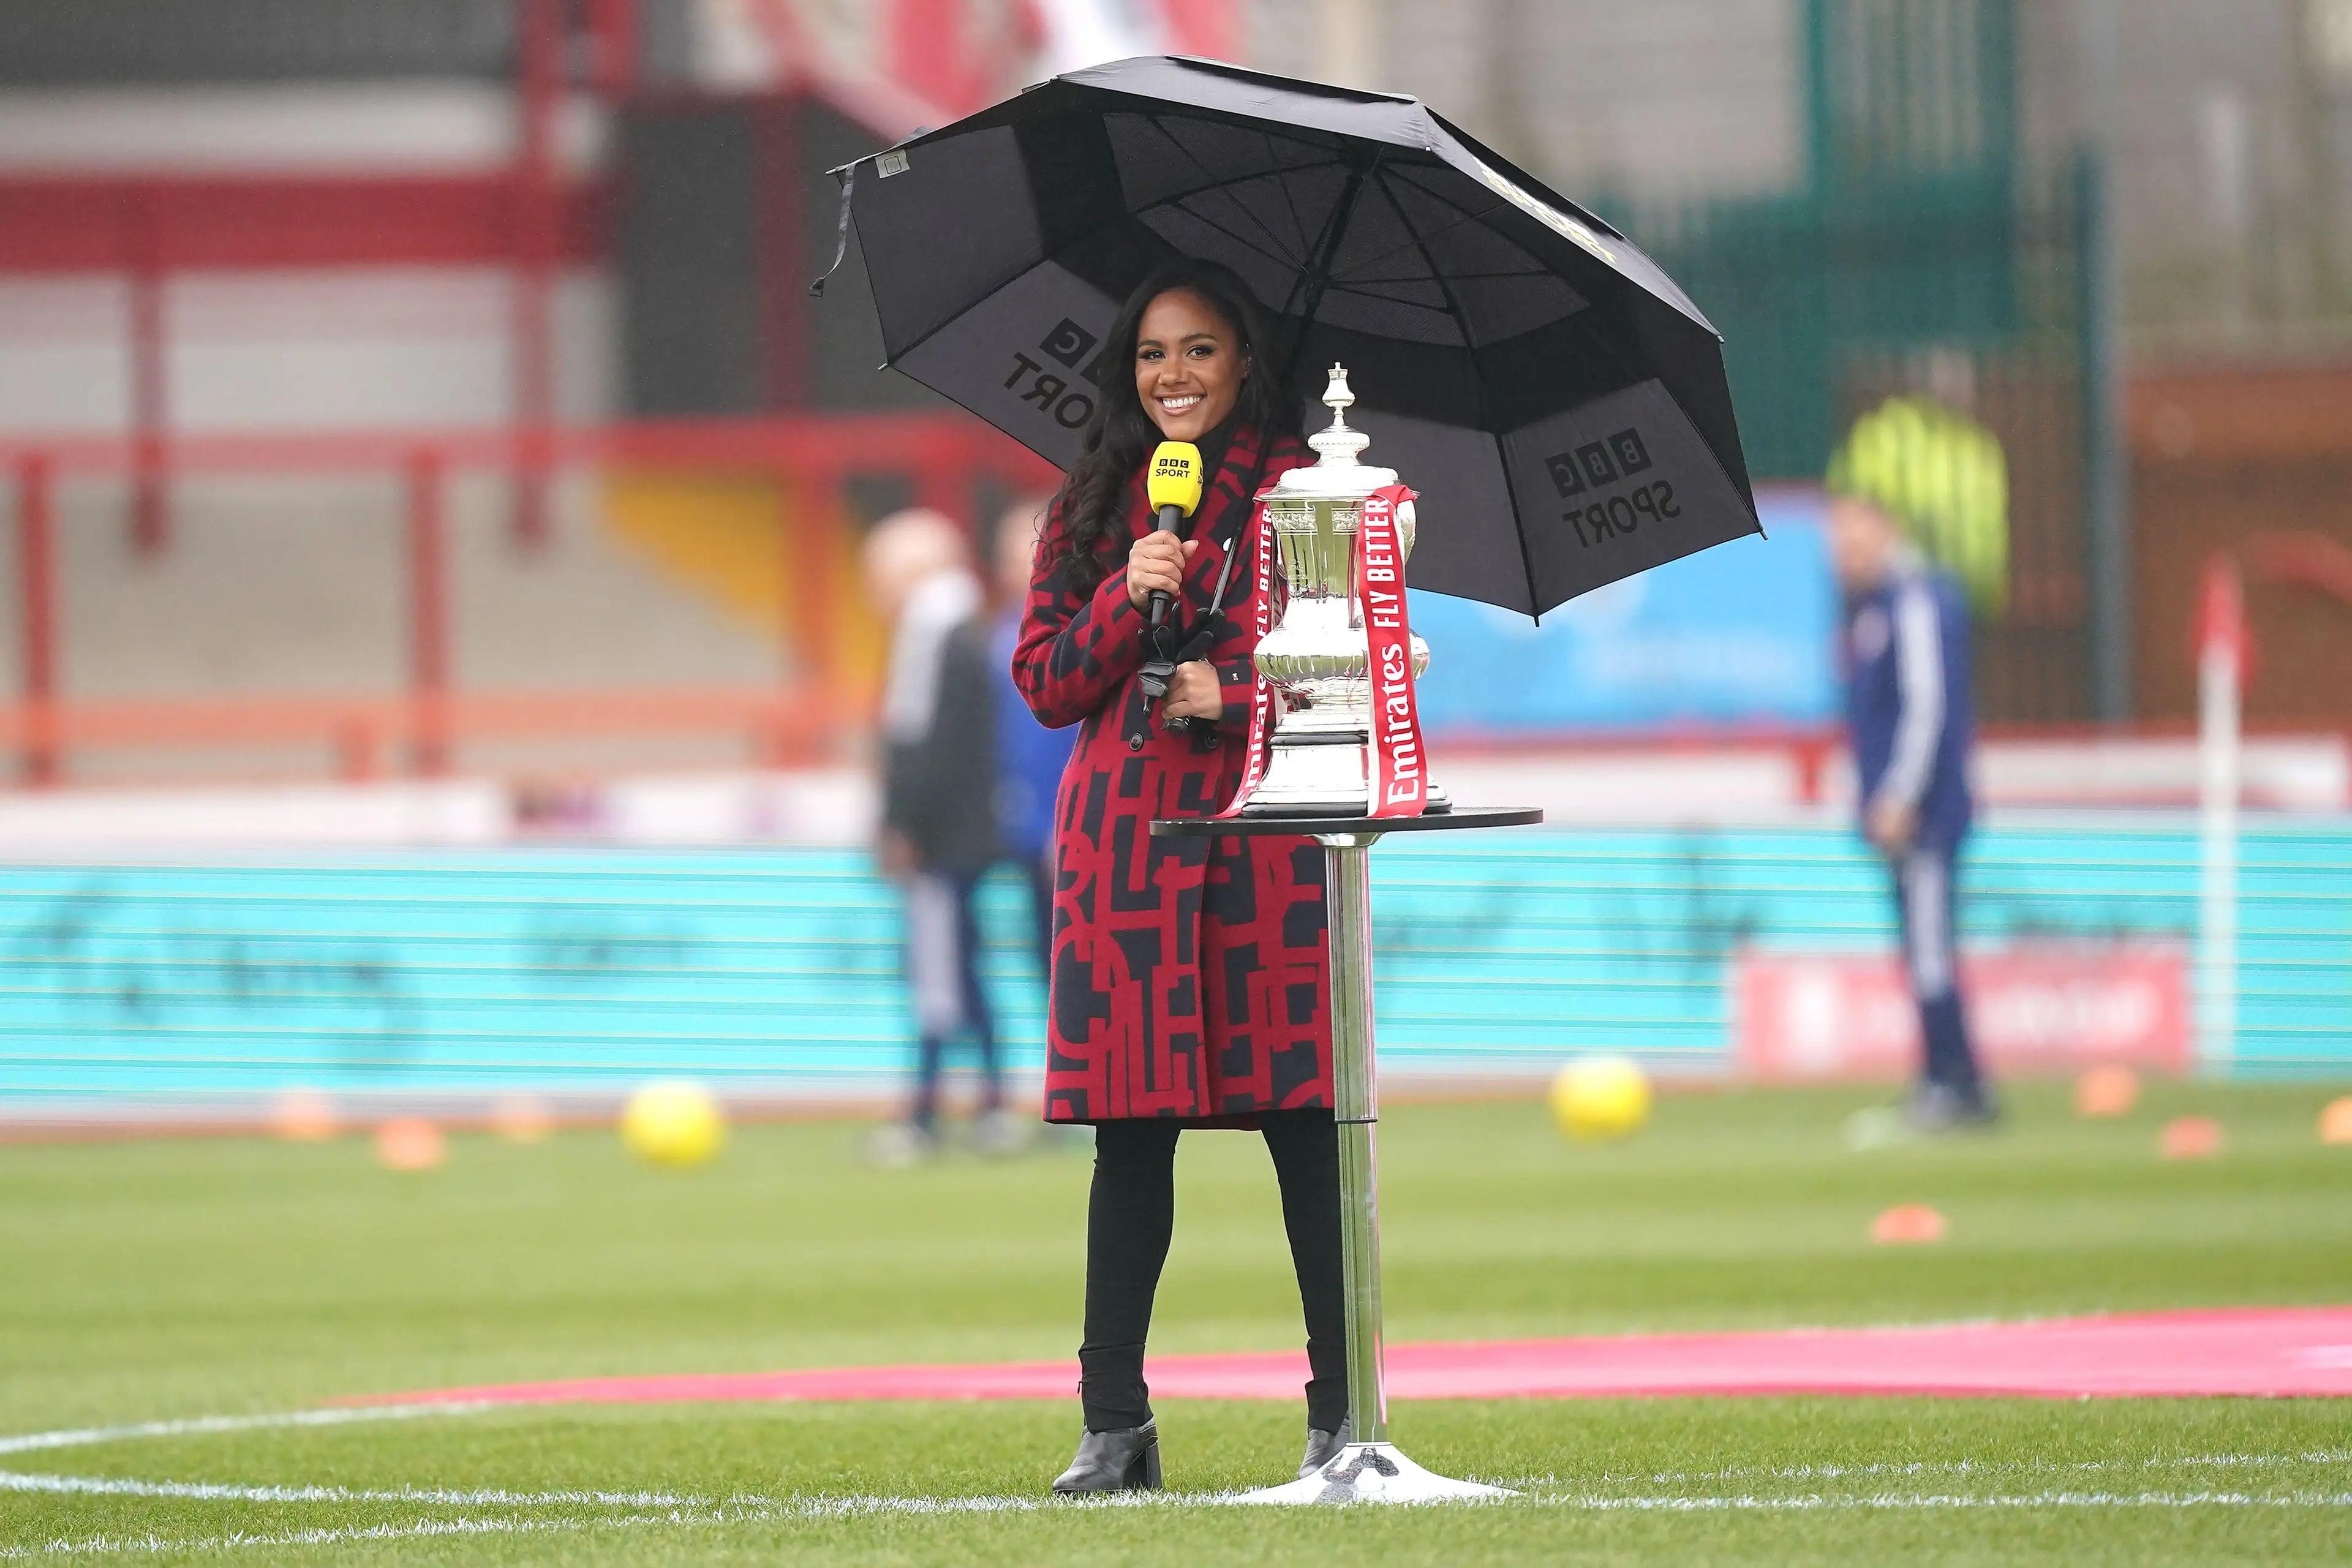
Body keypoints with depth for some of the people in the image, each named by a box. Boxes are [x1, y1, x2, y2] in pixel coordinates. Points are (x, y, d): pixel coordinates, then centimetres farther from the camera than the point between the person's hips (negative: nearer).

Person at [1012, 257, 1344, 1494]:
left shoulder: (1299, 491, 4)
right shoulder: (1092, 508, 15)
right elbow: (1047, 681, 10)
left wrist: (1236, 692, -12)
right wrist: (1127, 601, -5)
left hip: (1266, 828, -3)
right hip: (1124, 834, 3)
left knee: (1301, 1117, -5)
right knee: (1131, 1123, 2)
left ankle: (1341, 1413, 0)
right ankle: (1113, 1422, 5)